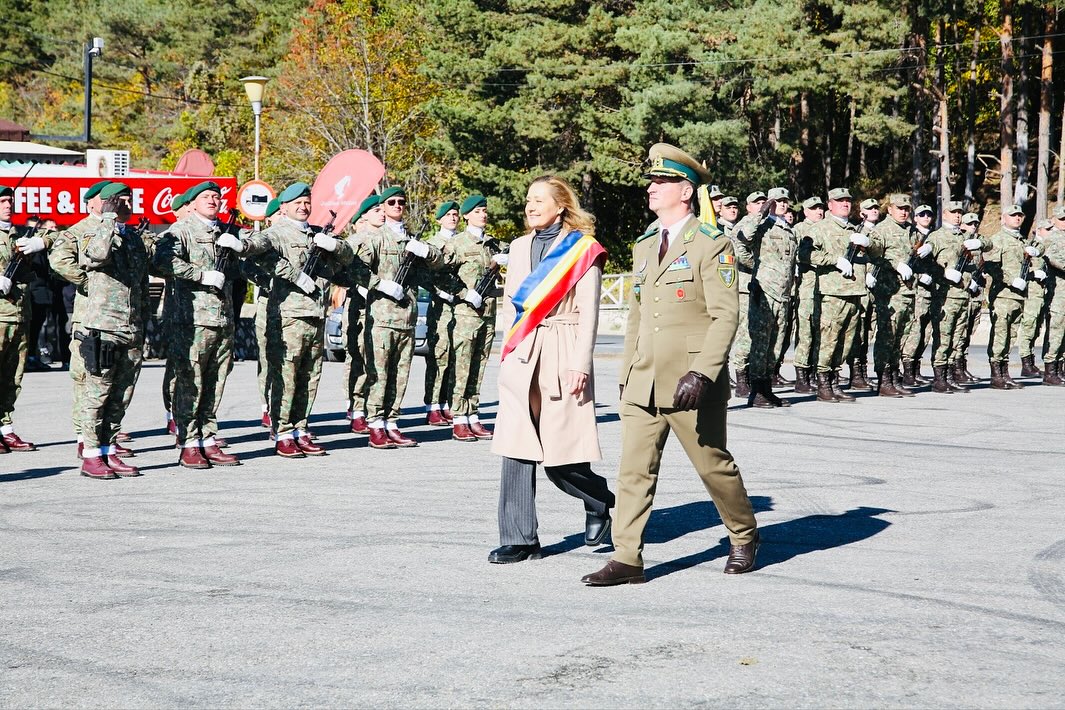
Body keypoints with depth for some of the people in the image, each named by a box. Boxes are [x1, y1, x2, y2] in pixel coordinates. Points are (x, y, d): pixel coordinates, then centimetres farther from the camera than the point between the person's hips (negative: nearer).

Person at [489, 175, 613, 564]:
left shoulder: (583, 250, -2)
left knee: (559, 458, -4)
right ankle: (518, 540, 3)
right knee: (516, 449, -1)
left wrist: (580, 365, -12)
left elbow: (588, 313, -6)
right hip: (520, 357, 5)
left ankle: (599, 502, 26)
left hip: (561, 355, -5)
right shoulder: (519, 247, 14)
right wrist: (509, 352, 12)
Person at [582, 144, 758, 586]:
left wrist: (701, 373, -23)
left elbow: (726, 316, -14)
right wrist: (626, 372, 18)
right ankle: (626, 560, 1)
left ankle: (744, 538, 29)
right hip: (643, 382, 6)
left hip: (691, 384, -6)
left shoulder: (712, 246, -8)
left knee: (714, 466, 7)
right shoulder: (644, 246, 15)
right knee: (634, 470, -1)